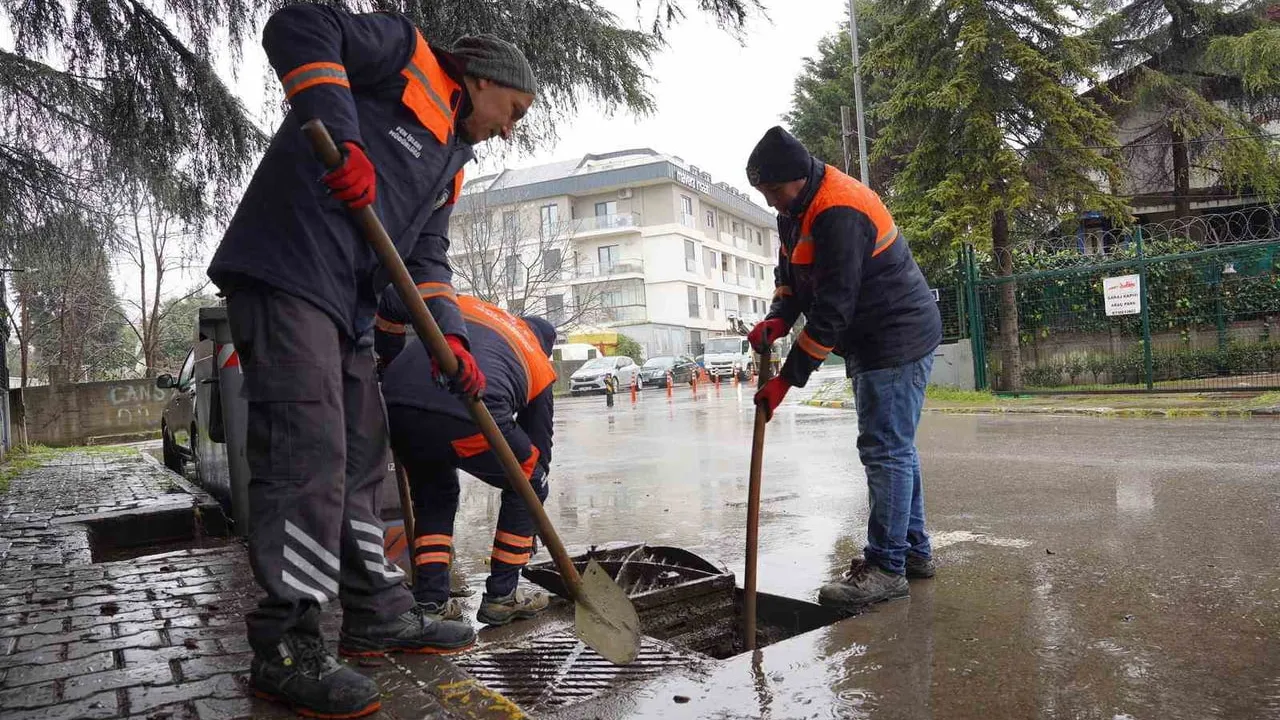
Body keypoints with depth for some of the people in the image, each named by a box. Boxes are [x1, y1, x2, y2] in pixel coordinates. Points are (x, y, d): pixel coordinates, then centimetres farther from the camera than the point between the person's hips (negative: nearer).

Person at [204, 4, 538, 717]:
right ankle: (288, 649, -4)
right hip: (287, 271, -10)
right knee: (307, 454, -13)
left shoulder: (451, 164, 25)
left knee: (363, 454, 11)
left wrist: (450, 336, 2)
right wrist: (342, 140, -22)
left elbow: (427, 257, 19)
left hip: (347, 303, 10)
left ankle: (380, 615, 22)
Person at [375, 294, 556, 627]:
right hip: (471, 414, -3)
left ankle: (430, 602, 25)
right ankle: (501, 596, 26)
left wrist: (389, 360, 37)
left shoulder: (462, 305, 33)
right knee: (527, 485, 24)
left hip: (396, 406, 4)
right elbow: (539, 446, 32)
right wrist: (532, 529, 43)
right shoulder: (540, 365, 29)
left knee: (433, 495, 31)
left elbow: (392, 303, 22)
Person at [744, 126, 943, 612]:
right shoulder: (797, 209, 8)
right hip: (875, 342, 11)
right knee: (894, 447, 15)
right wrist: (778, 319, -7)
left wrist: (787, 379, -23)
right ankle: (914, 550, 26)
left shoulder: (839, 213, -25)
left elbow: (832, 309, -27)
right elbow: (790, 273, 15)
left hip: (897, 341, -11)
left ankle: (887, 566, -2)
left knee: (886, 449, -9)